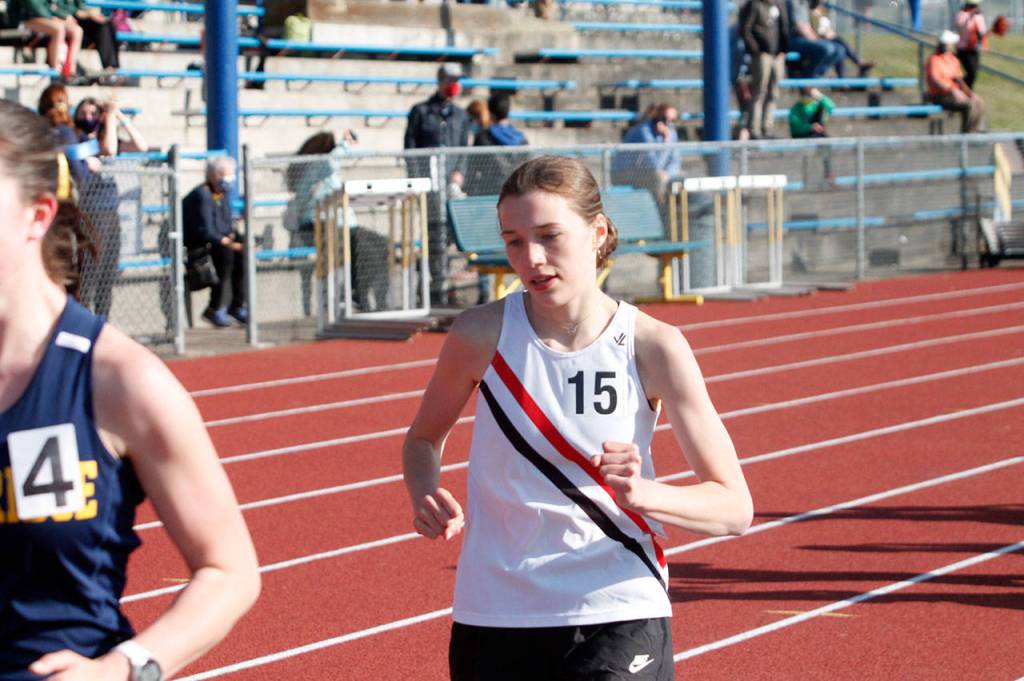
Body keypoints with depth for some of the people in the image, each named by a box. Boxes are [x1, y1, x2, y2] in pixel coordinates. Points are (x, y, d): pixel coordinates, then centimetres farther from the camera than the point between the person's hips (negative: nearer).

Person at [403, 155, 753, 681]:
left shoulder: (653, 347, -7)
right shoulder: (481, 335, -4)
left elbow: (734, 508, -6)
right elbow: (423, 438, 15)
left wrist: (641, 493, -25)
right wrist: (426, 499, -7)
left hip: (619, 621, -2)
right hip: (494, 615, 2)